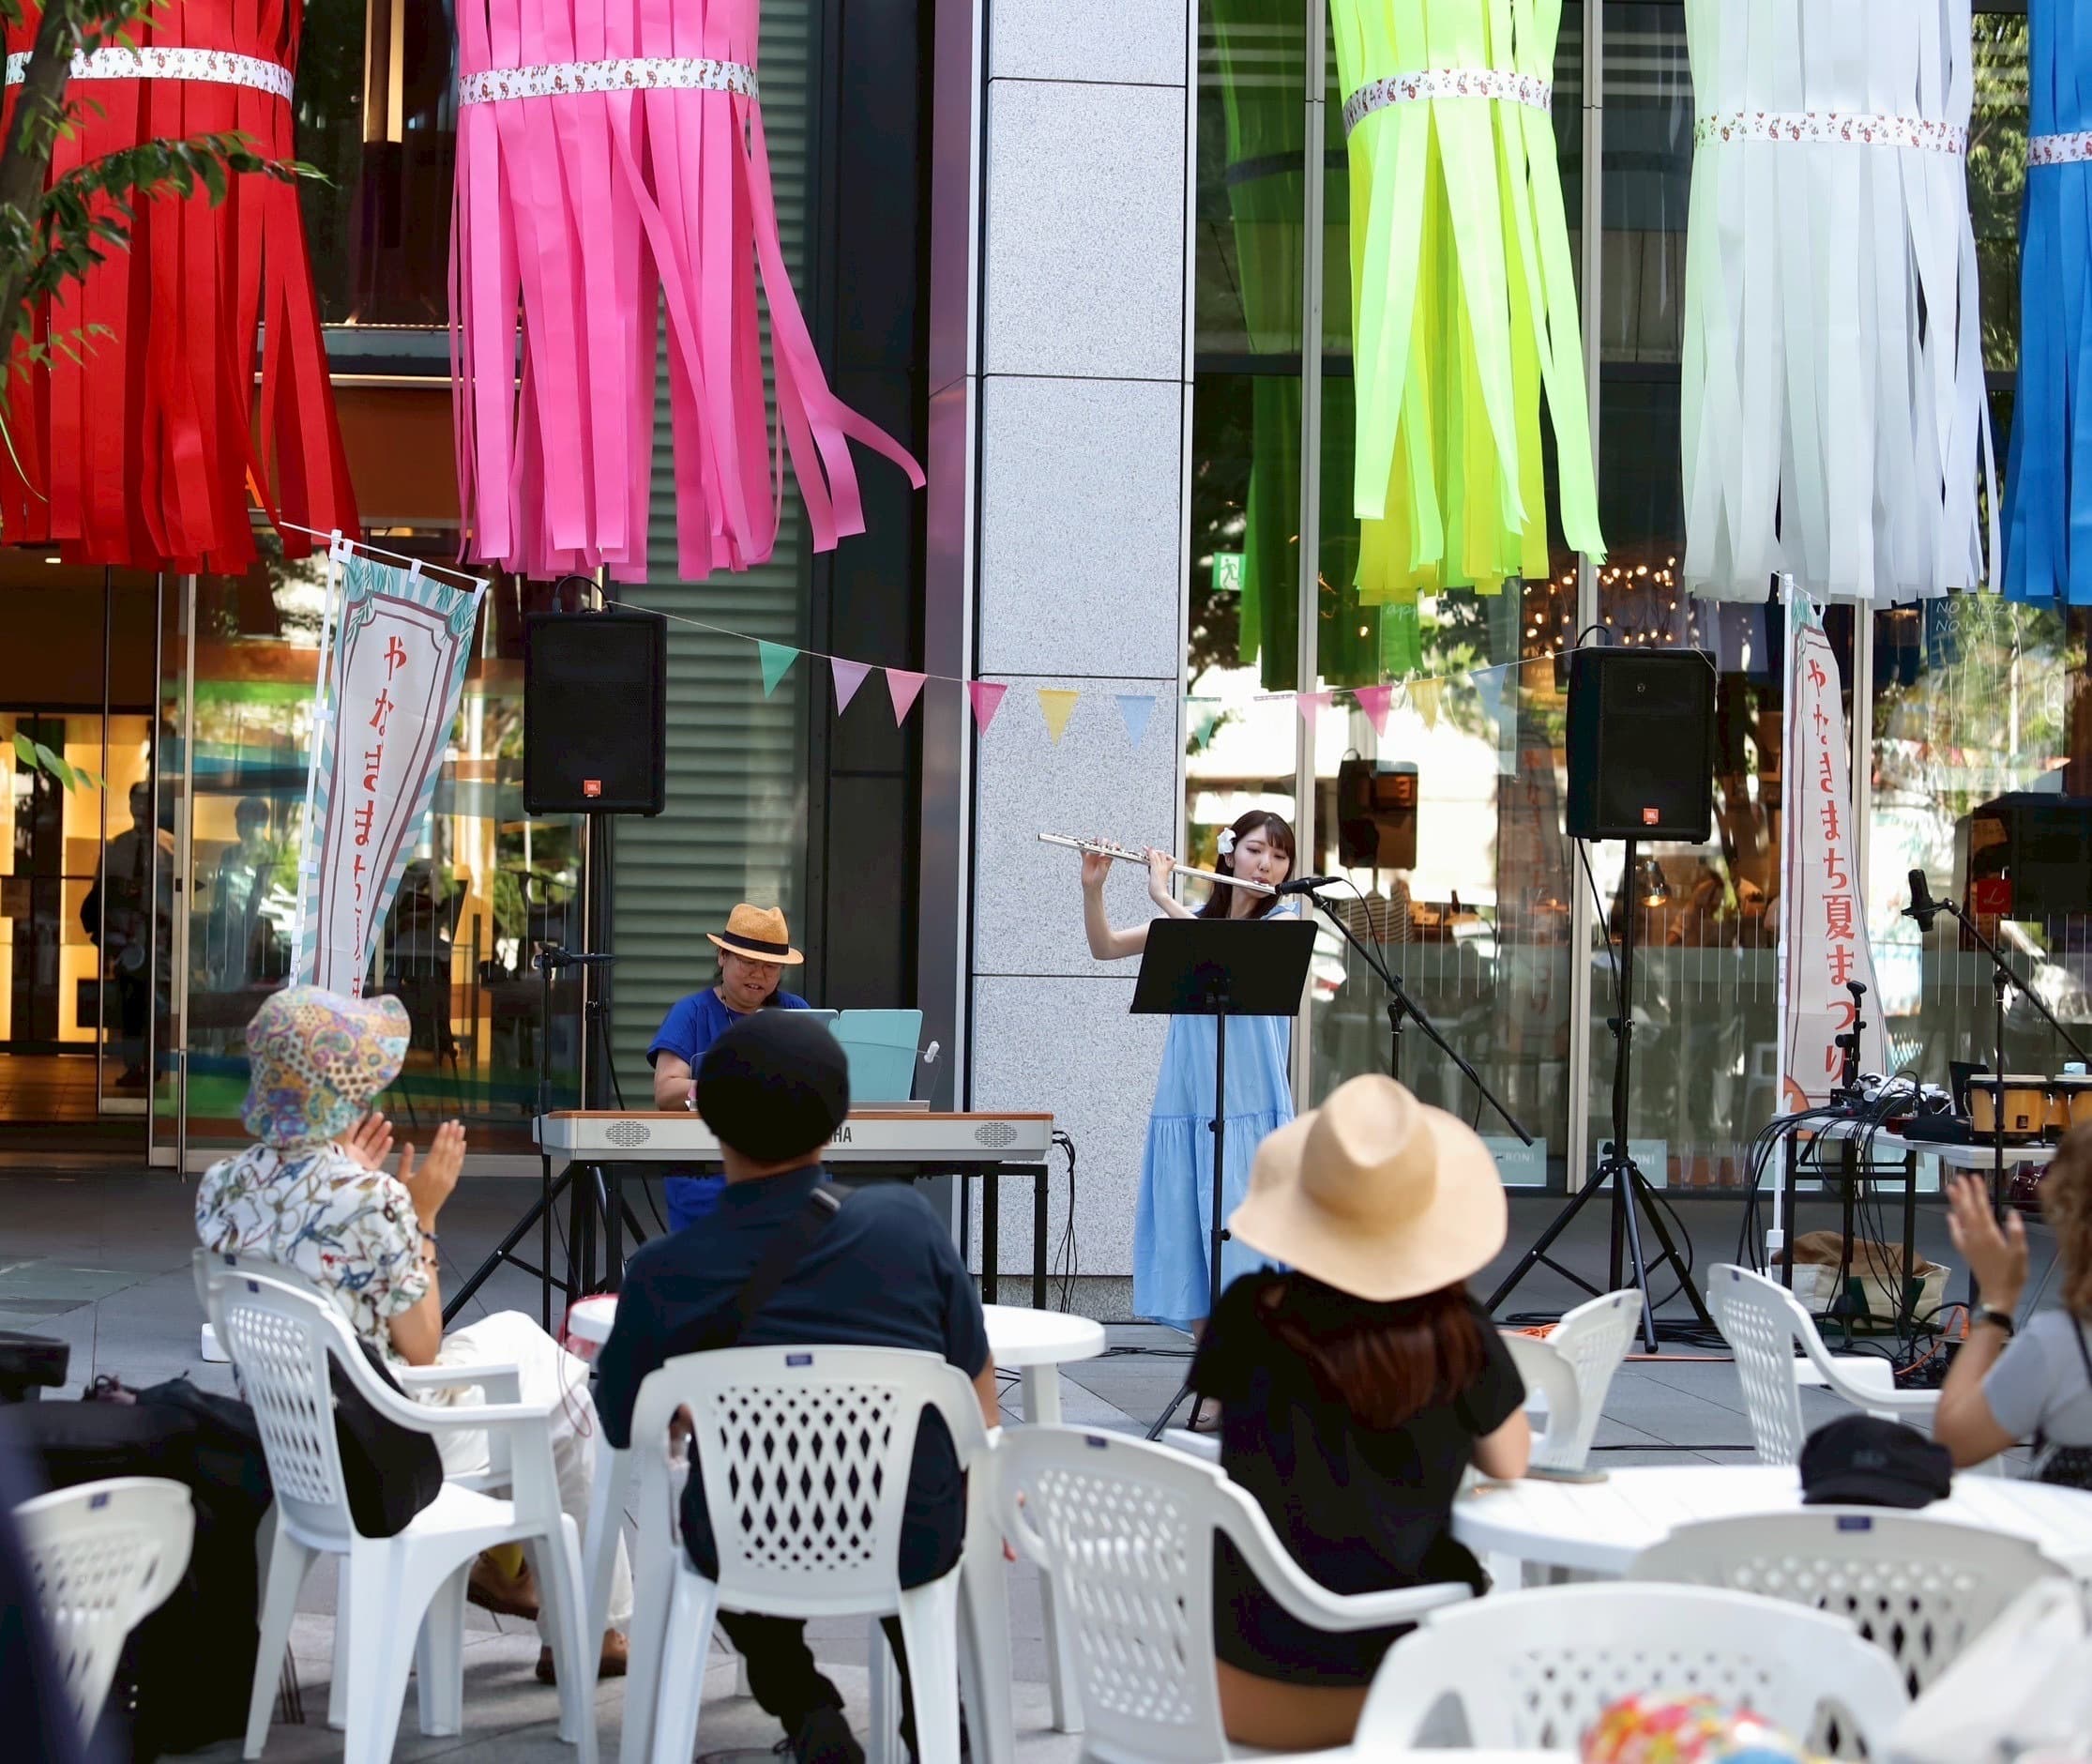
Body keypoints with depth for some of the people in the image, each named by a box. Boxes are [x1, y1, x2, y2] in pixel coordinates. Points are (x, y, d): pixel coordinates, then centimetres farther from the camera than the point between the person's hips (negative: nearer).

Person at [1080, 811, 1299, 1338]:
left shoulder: (1284, 920, 1)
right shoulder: (1195, 918, 14)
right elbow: (1105, 948, 11)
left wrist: (1163, 896, -14)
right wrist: (1092, 889, -5)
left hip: (1248, 1107, -4)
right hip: (1185, 1101, 4)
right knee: (1186, 1234, 4)